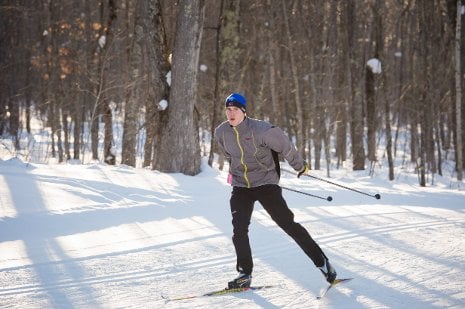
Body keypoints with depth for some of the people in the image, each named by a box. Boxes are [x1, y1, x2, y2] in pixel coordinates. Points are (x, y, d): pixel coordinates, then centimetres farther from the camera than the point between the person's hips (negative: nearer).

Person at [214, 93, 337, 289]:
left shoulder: (260, 129, -20)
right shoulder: (221, 133, -4)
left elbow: (285, 146, -5)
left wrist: (300, 166, 7)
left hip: (265, 183, -4)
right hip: (240, 186, 4)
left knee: (287, 223, -7)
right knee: (239, 229, -10)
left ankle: (321, 261, 2)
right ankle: (245, 274, 1)